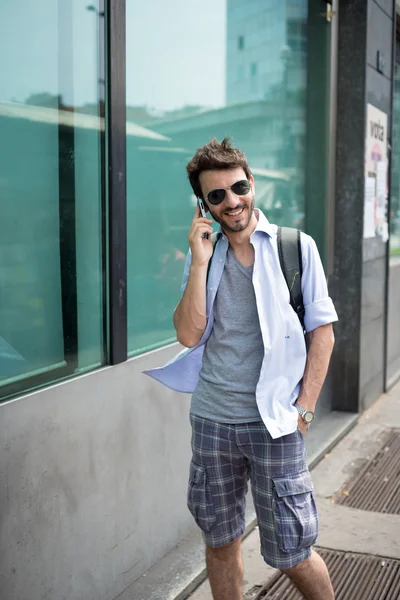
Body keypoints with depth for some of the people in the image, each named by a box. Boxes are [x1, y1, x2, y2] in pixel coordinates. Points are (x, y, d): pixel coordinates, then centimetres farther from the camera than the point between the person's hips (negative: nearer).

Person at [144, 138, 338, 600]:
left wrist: (304, 408, -7)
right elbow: (188, 335, -5)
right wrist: (201, 261, -12)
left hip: (273, 422, -3)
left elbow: (322, 331, -1)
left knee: (289, 552, 3)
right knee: (220, 542, 15)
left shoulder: (296, 246, -2)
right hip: (211, 418, 3)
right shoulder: (202, 254, 5)